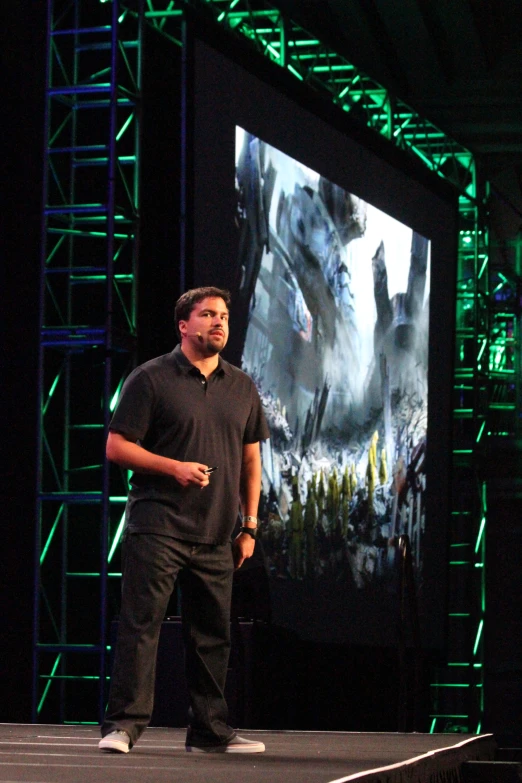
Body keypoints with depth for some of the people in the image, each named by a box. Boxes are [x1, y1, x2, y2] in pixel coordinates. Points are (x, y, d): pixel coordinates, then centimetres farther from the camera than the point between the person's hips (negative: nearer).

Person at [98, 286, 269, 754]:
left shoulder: (242, 387, 14)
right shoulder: (152, 379, -1)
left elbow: (250, 458, 18)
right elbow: (117, 447, -3)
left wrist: (250, 525, 12)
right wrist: (174, 467, -15)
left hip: (216, 537, 5)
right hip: (158, 528, -5)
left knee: (213, 633, 8)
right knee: (141, 624, -8)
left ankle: (210, 731, 16)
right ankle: (123, 725, -6)